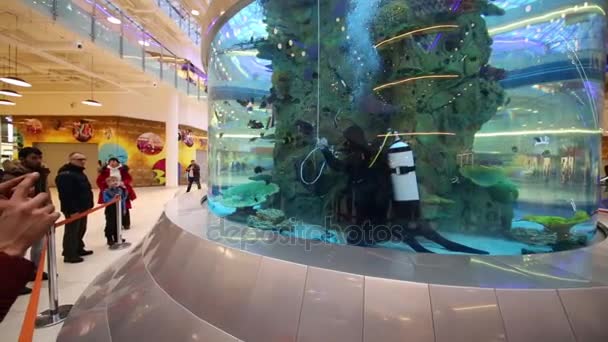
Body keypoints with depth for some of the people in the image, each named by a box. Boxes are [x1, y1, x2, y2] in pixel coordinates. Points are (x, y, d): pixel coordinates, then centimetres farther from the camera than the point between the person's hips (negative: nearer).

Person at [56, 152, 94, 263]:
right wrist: (72, 210, -26)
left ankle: (79, 249, 32)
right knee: (72, 231, -3)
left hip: (82, 208, 10)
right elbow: (65, 195, -25)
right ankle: (69, 255, 6)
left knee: (81, 230, 19)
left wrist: (88, 205, 19)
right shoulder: (65, 174, -19)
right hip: (73, 210, -10)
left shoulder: (79, 172, 15)